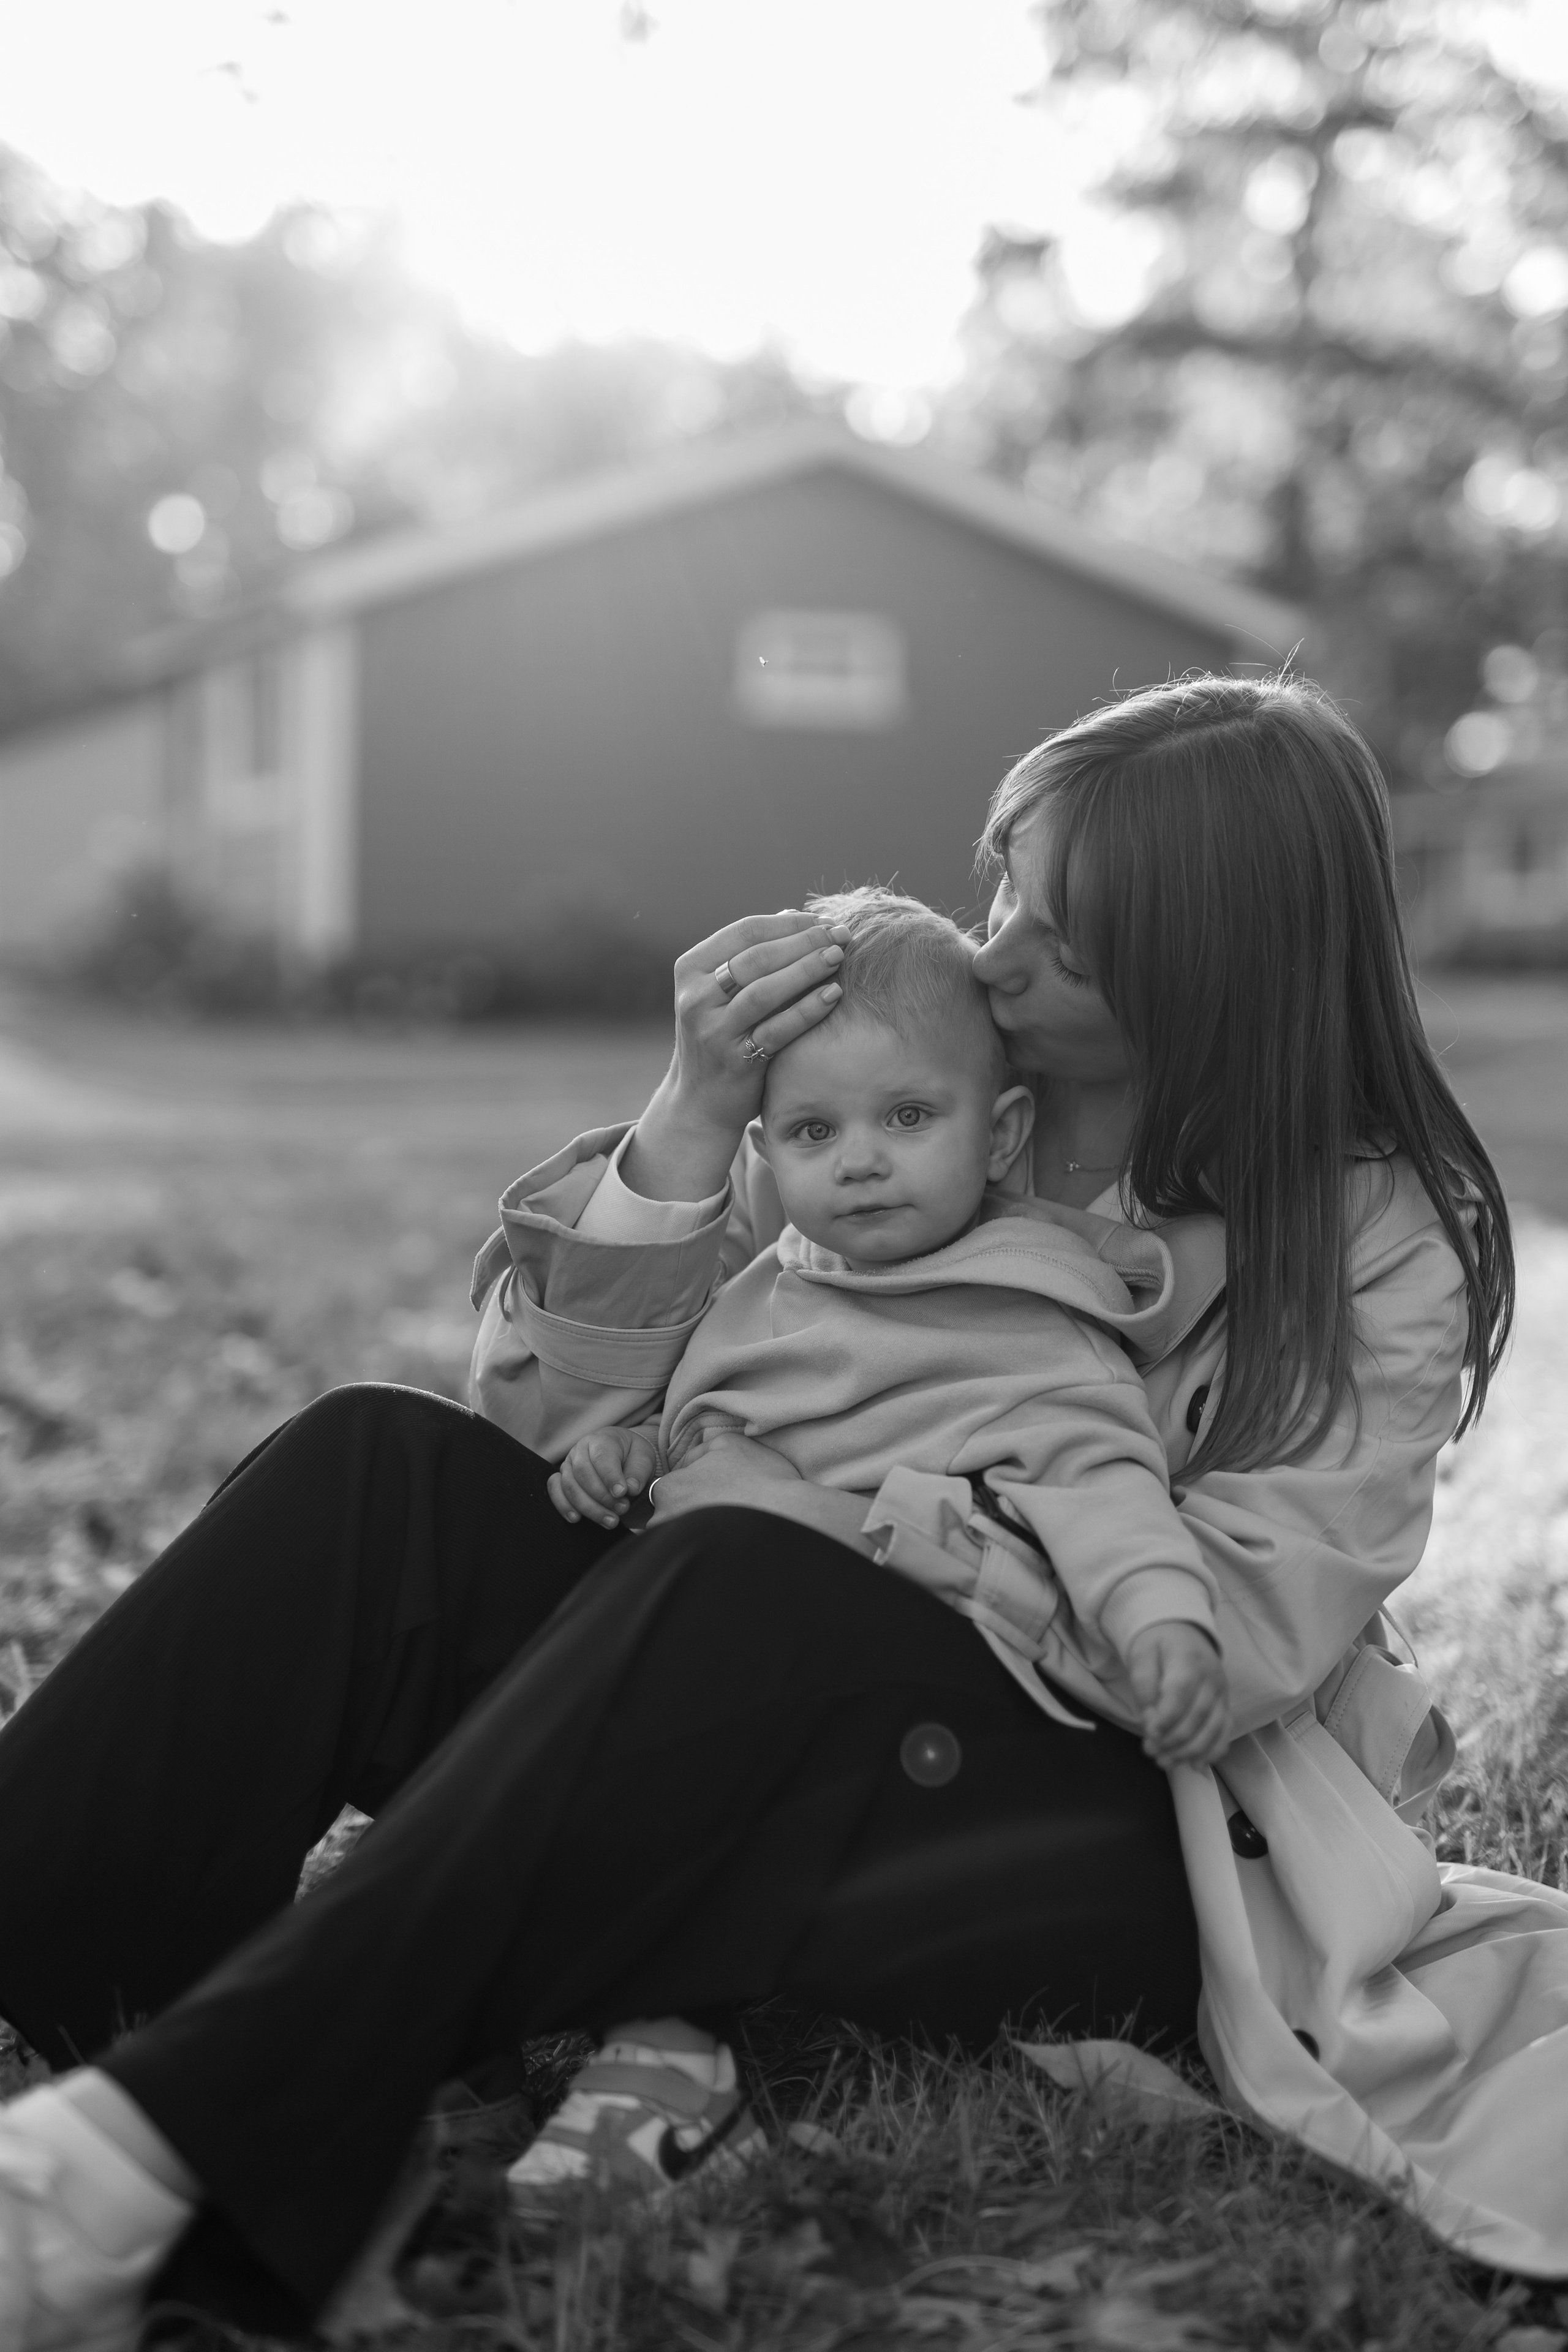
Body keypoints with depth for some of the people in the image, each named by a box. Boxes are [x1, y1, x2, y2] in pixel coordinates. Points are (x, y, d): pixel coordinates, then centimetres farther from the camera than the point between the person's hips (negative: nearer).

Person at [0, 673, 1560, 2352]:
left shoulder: (1377, 1240, -3)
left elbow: (1231, 1638, -13)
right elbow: (553, 1415, 1)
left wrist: (846, 1522, -20)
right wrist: (691, 1125, -13)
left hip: (1118, 1826, -4)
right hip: (774, 1707, 4)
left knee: (738, 1587, -36)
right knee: (381, 1474, -22)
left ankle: (157, 2154, -43)